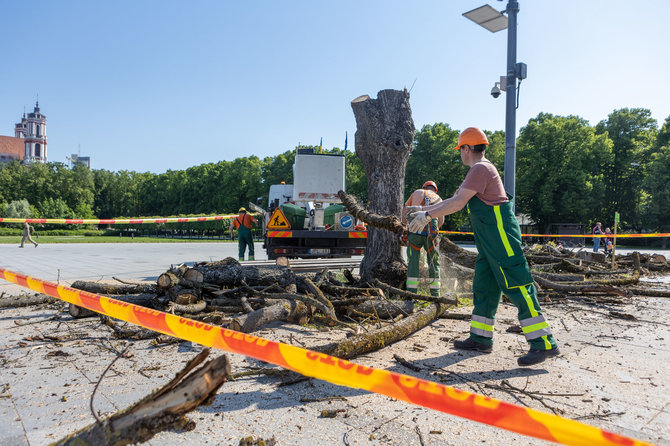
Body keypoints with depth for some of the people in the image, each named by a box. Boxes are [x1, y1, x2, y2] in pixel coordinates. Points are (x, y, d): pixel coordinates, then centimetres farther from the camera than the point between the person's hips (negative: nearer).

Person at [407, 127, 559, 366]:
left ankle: (544, 343, -6)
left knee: (517, 286, -10)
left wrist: (427, 215, -11)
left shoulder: (480, 169, -12)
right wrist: (423, 210, 24)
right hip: (489, 241, 11)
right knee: (483, 287, 11)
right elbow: (453, 200, 24)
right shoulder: (478, 171, 21)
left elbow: (457, 204, -19)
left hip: (501, 235, -11)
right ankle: (481, 339, 19)